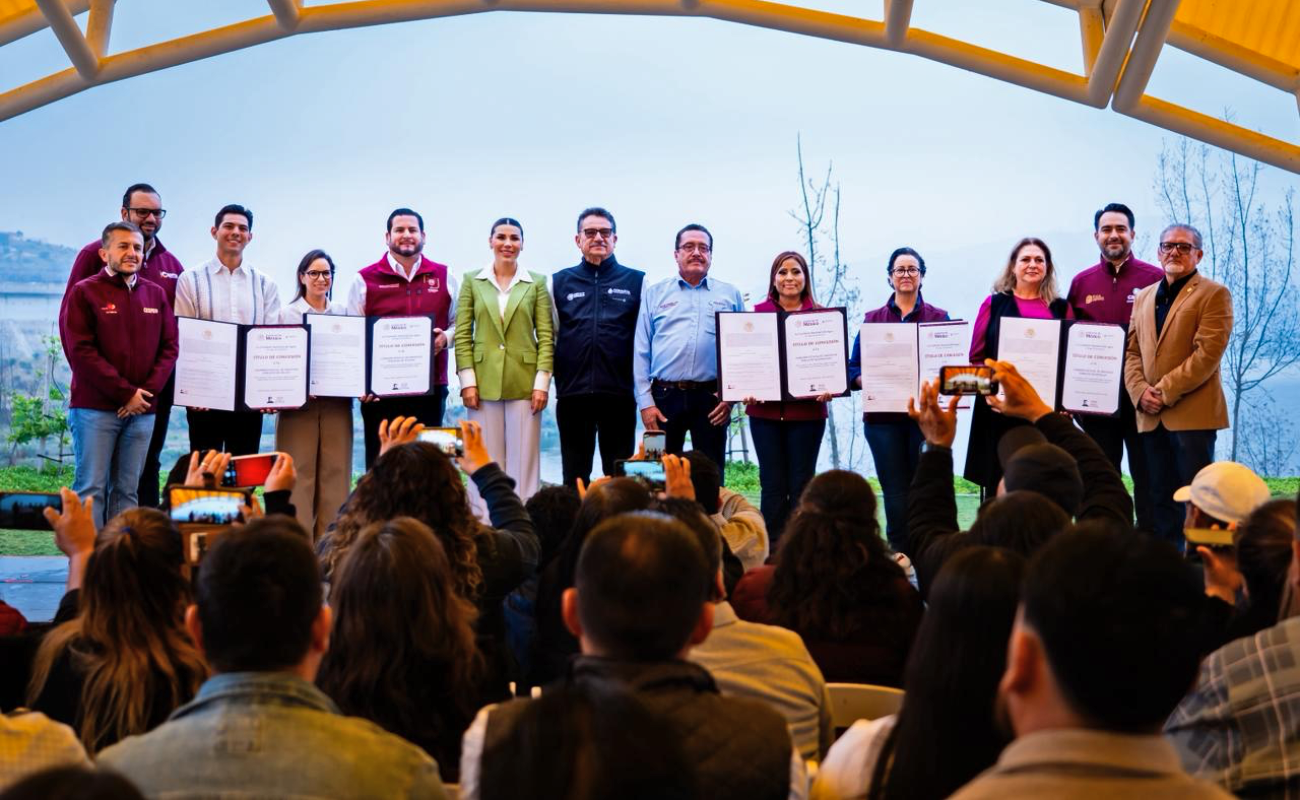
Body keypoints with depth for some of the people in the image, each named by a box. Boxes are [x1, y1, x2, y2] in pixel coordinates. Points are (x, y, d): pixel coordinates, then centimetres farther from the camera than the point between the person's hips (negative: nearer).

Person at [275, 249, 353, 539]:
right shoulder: (288, 314, 4)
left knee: (335, 473, 2)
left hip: (337, 402, 3)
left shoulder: (344, 314, 12)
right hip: (299, 403, -3)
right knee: (299, 474, -3)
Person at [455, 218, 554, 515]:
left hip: (524, 384, 0)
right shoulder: (472, 281, 7)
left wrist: (542, 382, -6)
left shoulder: (537, 283, 6)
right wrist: (467, 381, -4)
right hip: (484, 382, 0)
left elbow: (545, 336, 2)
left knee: (523, 460, 1)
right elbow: (462, 335, 4)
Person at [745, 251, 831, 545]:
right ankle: (772, 550, 9)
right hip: (765, 408, 0)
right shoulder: (757, 313, 5)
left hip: (807, 409, 0)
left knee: (801, 484, 5)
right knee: (772, 484, 3)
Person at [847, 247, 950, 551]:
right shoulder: (872, 319, 12)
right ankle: (899, 553, 3)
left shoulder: (939, 318, 10)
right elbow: (854, 367, 8)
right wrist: (868, 381, -12)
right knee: (894, 490, -2)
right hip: (883, 415, 1)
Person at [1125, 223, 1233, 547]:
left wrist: (1165, 392, -15)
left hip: (1193, 412, -6)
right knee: (1162, 498, 9)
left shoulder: (1214, 294, -2)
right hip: (1152, 416, 6)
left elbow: (1207, 353, -12)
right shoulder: (1144, 297, 18)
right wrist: (1140, 391, -4)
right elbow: (1131, 351, 13)